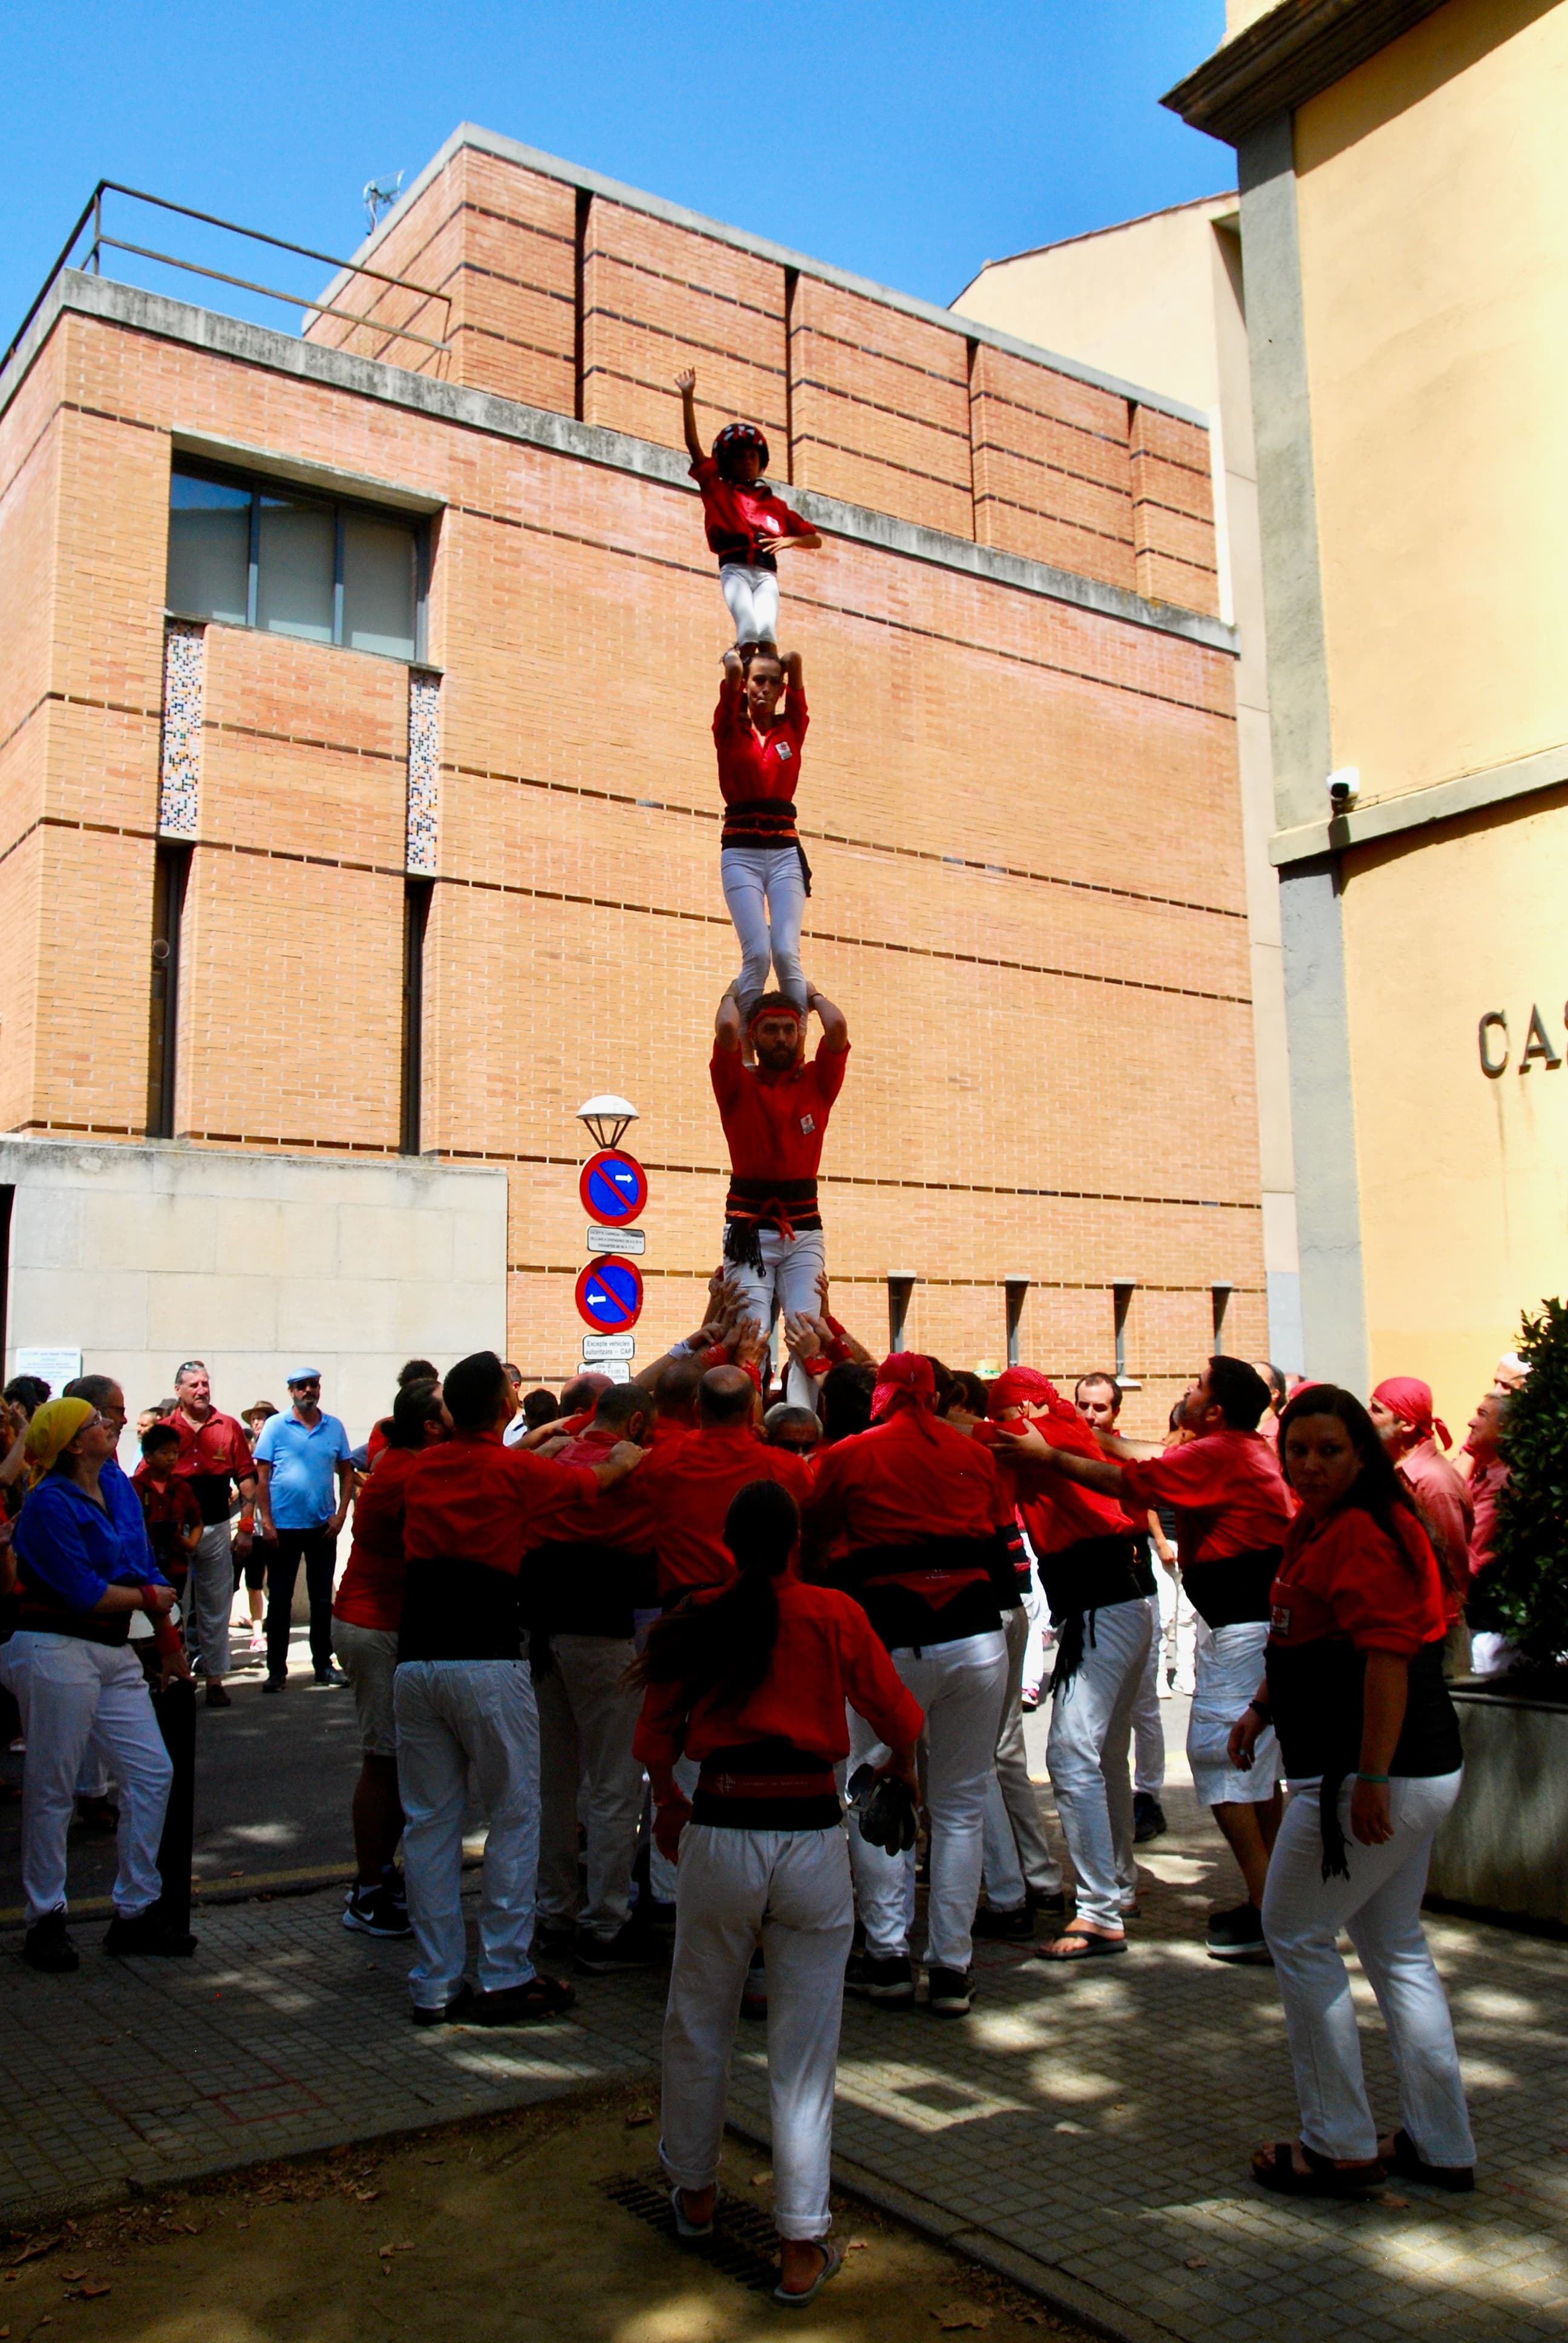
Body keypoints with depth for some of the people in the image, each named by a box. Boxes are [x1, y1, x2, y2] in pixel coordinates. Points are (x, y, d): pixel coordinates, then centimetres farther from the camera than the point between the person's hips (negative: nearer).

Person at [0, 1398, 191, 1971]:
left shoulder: (118, 1486, 10)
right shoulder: (50, 1503, -14)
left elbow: (145, 1564, 16)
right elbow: (82, 1591, -19)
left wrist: (168, 1639, 14)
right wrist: (149, 1597, -4)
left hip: (113, 1653, 8)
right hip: (55, 1650, -8)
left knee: (152, 1774, 7)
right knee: (51, 1790, 3)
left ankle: (136, 1913, 18)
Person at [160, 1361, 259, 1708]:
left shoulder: (229, 1428, 4)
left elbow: (247, 1479, 5)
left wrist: (246, 1529, 0)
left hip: (217, 1529, 1)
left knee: (216, 1608, 7)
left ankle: (214, 1678, 16)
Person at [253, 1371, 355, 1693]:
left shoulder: (334, 1427, 5)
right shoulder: (275, 1426, -3)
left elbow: (346, 1473, 9)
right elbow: (262, 1476, -4)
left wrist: (341, 1515, -2)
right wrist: (267, 1522, -10)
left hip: (323, 1527, 3)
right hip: (283, 1527, -3)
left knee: (323, 1599, 10)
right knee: (279, 1600, 4)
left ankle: (323, 1664, 21)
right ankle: (276, 1670, 12)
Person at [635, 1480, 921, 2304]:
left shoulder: (695, 1620, -1)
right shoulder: (834, 1616, -5)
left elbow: (656, 1741, 5)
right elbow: (897, 1718, 1)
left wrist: (668, 1803, 25)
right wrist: (900, 1767, 23)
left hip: (718, 1836, 1)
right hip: (811, 1840, -1)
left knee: (697, 2026, 21)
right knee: (804, 2049, 10)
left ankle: (693, 2192, 40)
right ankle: (802, 2250, 15)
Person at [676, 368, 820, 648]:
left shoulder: (774, 504, 23)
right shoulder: (717, 490, 18)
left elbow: (815, 540, 24)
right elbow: (693, 445, 10)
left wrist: (789, 541, 3)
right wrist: (688, 398, 2)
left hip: (766, 573, 2)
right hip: (735, 569, -2)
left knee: (767, 630, -23)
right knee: (749, 628, -25)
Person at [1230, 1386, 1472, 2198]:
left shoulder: (1362, 1533, -19)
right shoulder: (1319, 1526, 14)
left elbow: (1388, 1657, -26)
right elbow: (1311, 1642, 26)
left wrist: (1371, 1779, -27)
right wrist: (1263, 1707, 18)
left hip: (1371, 1777, -10)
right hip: (1419, 1772, 10)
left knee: (1296, 1934, 2)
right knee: (1395, 1946, 18)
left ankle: (1340, 2146, 12)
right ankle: (1440, 2146, 28)